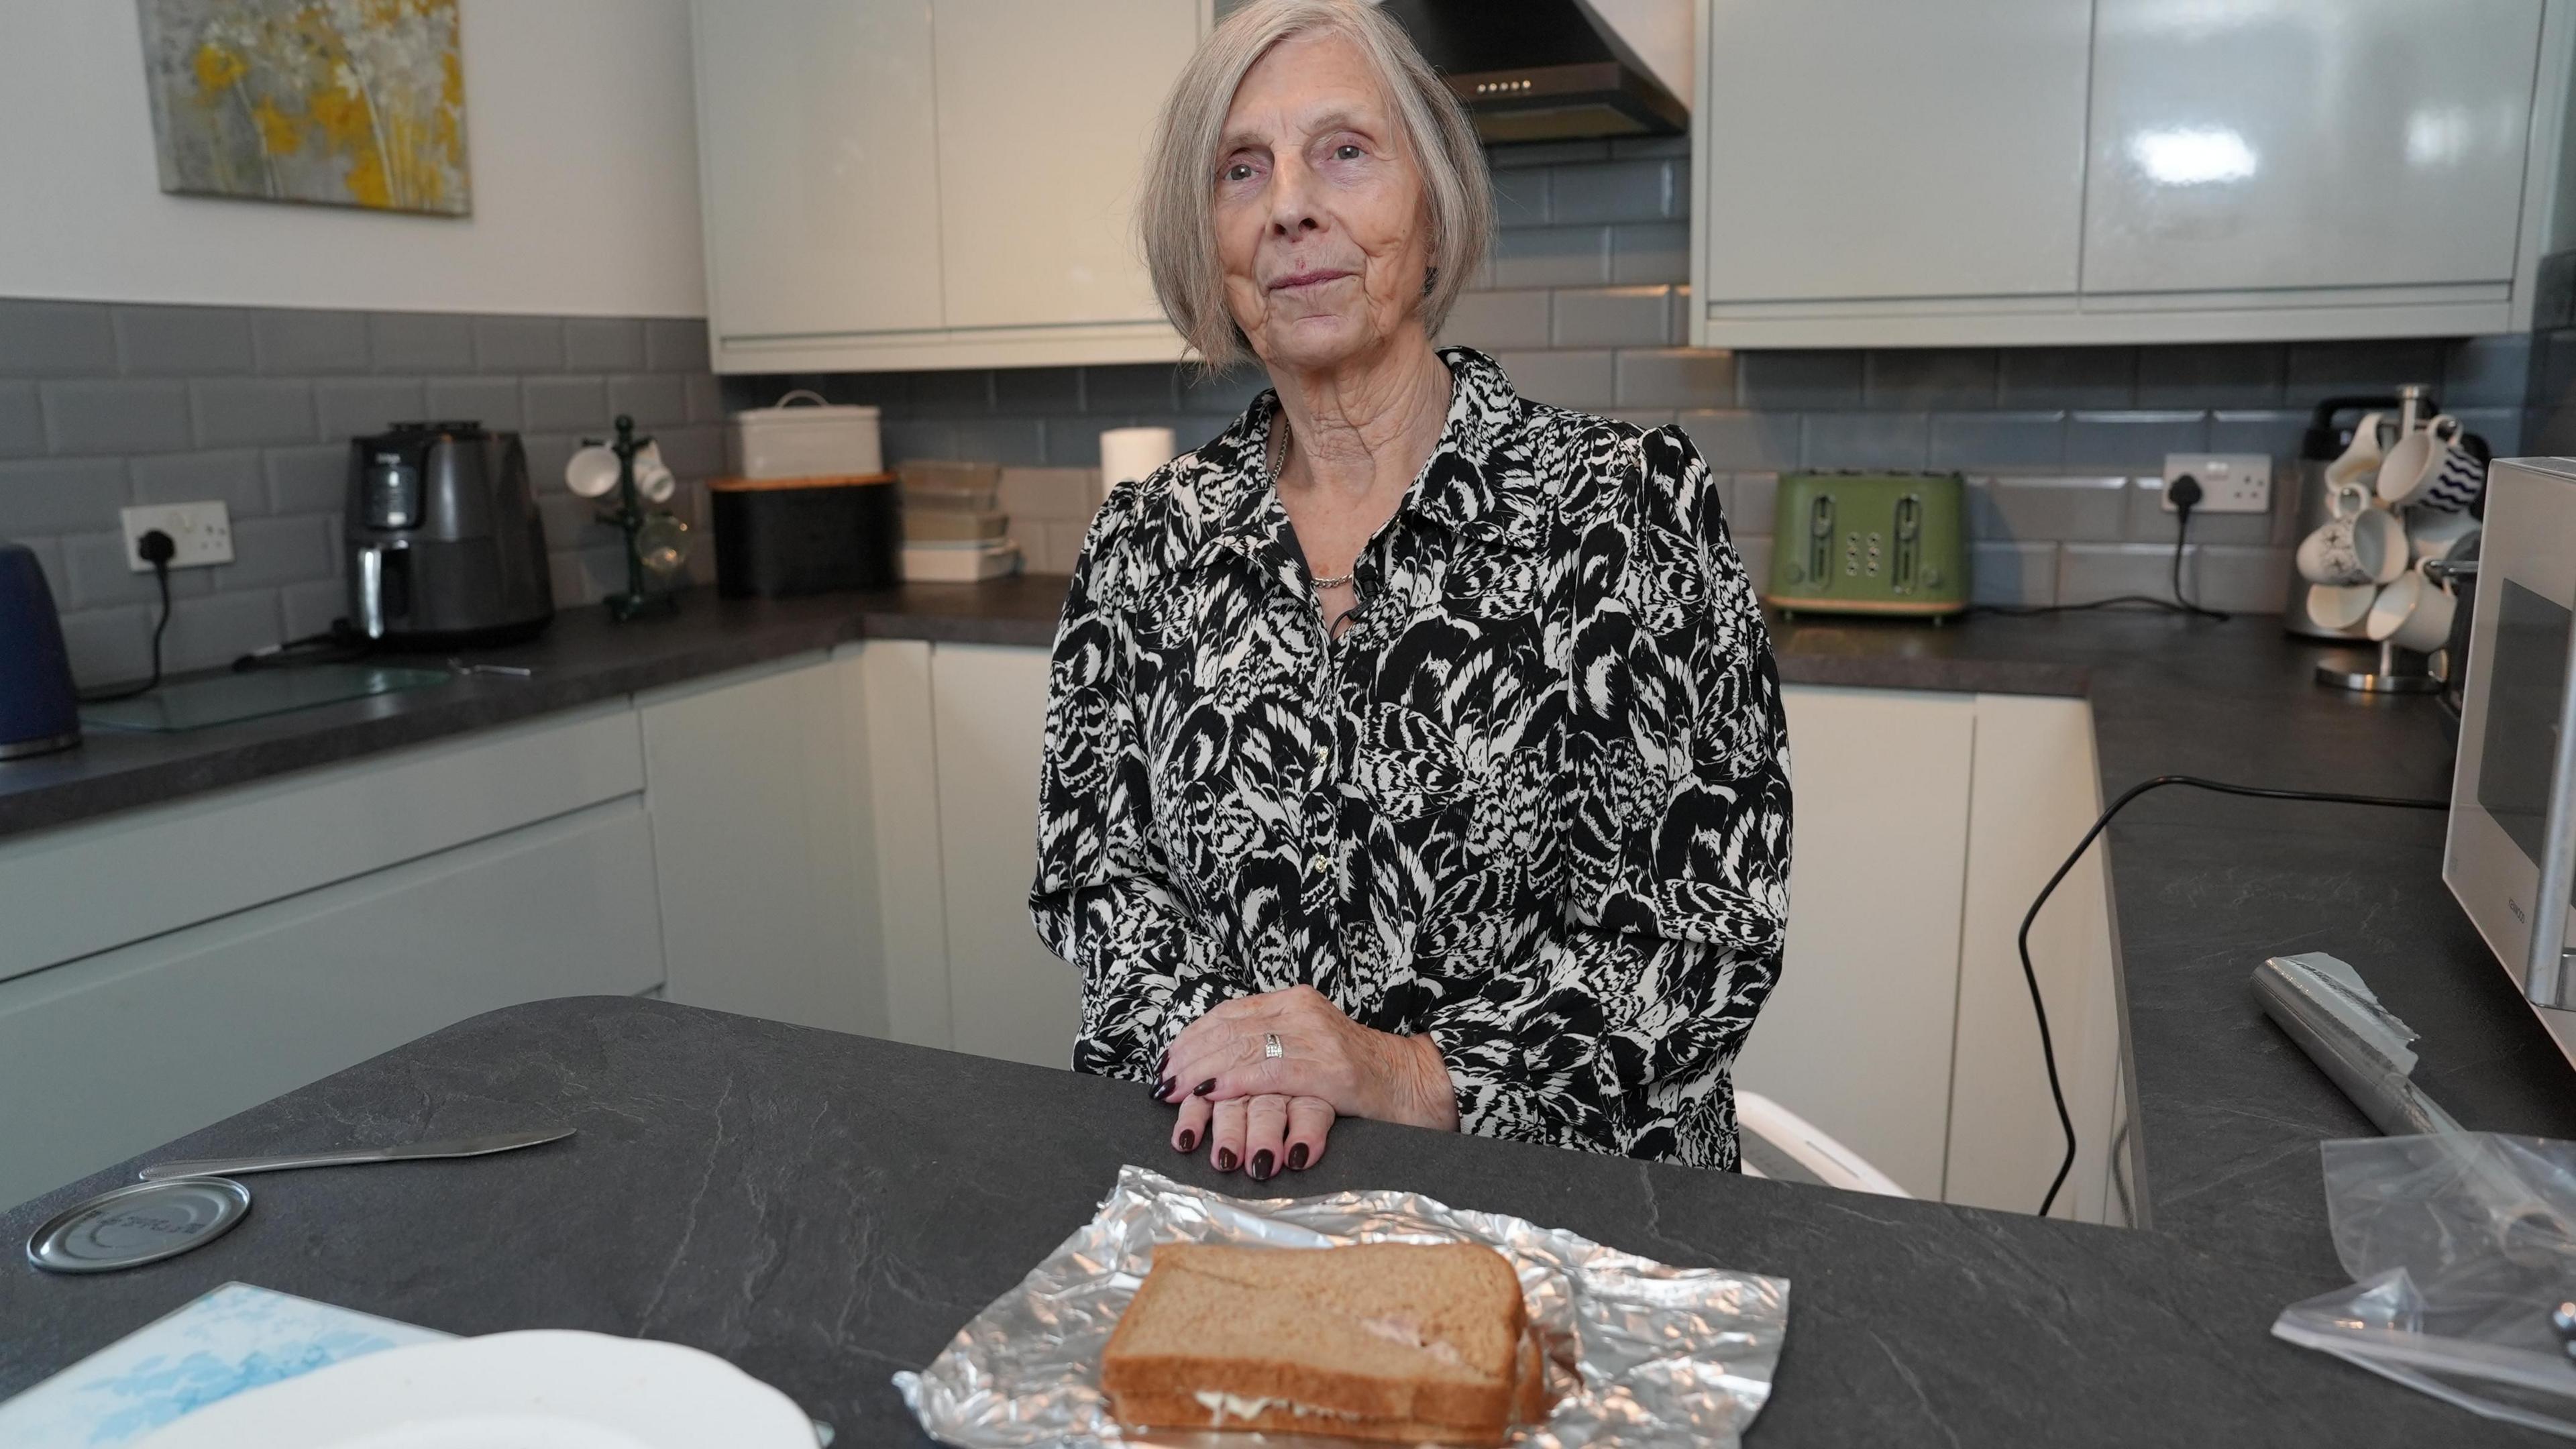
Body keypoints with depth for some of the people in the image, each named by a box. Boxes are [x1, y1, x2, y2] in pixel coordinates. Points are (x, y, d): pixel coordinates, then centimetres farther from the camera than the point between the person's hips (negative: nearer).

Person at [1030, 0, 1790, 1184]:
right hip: (1216, 1177, 1)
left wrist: (1421, 1074, -17)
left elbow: (1717, 905, -8)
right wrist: (1213, 1045, -12)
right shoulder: (1145, 542, 3)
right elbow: (1092, 870, 6)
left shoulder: (1627, 503, -7)